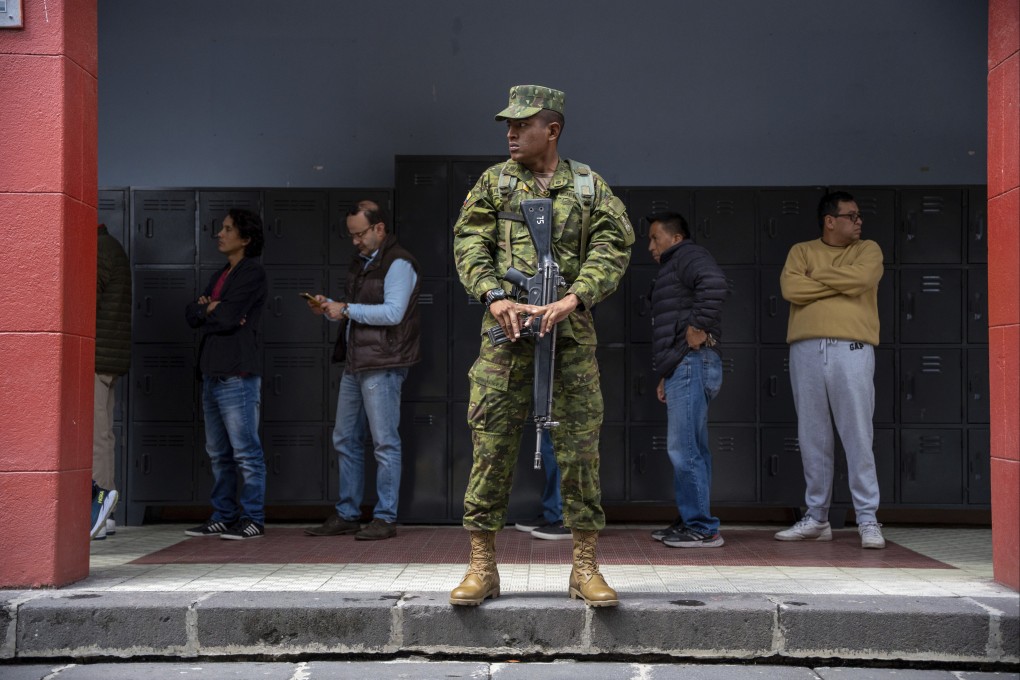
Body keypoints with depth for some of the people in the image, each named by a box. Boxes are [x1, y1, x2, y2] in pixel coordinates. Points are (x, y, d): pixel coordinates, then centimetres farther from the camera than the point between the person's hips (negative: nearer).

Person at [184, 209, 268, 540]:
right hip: (213, 373, 9)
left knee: (246, 452, -5)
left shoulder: (252, 273, -6)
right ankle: (224, 517, 19)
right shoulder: (220, 275, 22)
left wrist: (206, 310, 3)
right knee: (218, 453, 12)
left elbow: (227, 318, -15)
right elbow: (191, 314, 13)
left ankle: (253, 519, 0)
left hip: (238, 375, -9)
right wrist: (213, 309, -6)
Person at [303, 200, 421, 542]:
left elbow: (393, 312, -20)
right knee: (345, 440, 12)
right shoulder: (360, 263, 19)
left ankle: (385, 518, 2)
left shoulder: (398, 263, -8)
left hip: (382, 365, -9)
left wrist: (346, 309, -15)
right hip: (355, 362, 9)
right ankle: (346, 515, 20)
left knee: (385, 442, -4)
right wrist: (328, 308, 6)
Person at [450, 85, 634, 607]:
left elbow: (613, 247, -1)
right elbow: (470, 244, 4)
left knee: (579, 448, 2)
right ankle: (482, 567, 9)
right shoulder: (494, 182, 12)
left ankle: (585, 568, 12)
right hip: (506, 330, 0)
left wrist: (571, 300, -15)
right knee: (491, 446, -1)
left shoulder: (590, 187, 10)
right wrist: (494, 297, -13)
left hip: (571, 333, 0)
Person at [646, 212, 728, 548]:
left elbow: (714, 283, -27)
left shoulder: (688, 255, -3)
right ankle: (693, 522, 16)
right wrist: (665, 377, 26)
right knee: (690, 450, 11)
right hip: (682, 368, 11)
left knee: (684, 449, -12)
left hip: (692, 364, -11)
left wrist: (700, 327, -21)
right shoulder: (672, 268, 29)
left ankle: (702, 528, -9)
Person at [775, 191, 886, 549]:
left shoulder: (868, 250, 12)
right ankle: (816, 518, 14)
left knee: (858, 437, -5)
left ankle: (868, 519, 1)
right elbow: (791, 288, -5)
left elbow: (861, 278, -10)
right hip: (806, 351, 2)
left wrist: (819, 275, 0)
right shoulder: (801, 251, 14)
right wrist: (842, 284, -4)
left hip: (851, 351, -2)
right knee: (812, 438, 6)